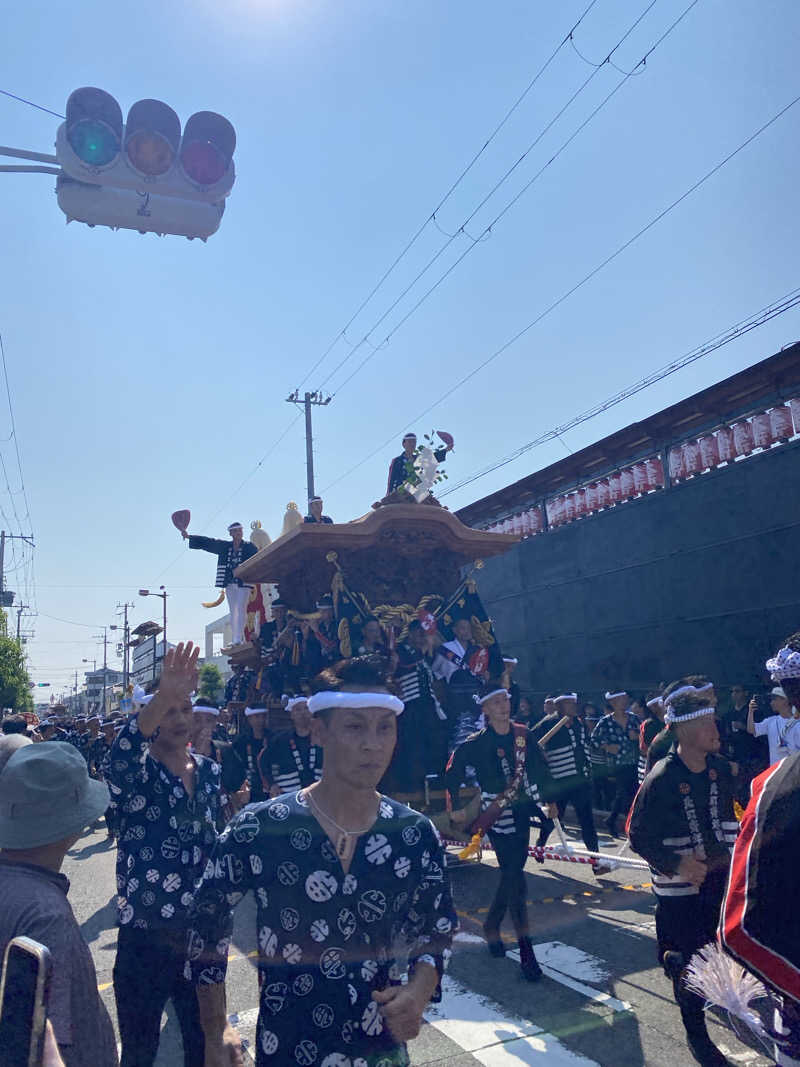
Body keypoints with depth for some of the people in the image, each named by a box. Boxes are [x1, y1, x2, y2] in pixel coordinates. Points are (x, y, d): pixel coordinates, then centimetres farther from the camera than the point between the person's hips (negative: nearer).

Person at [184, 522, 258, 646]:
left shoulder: (249, 547, -1)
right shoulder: (225, 546, 10)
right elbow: (207, 542, 10)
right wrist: (189, 536, 8)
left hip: (243, 582, -5)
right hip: (229, 583, 5)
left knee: (241, 609, -12)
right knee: (233, 610, 7)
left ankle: (238, 638, -16)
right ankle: (234, 639, 10)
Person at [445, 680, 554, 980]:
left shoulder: (523, 735, 2)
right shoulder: (476, 743, -11)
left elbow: (540, 768, 11)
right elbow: (453, 770, -1)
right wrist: (456, 808, 0)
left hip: (523, 812, 5)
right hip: (497, 817, -5)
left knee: (512, 875, 13)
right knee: (515, 878, -9)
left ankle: (492, 926, 34)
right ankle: (526, 950, -2)